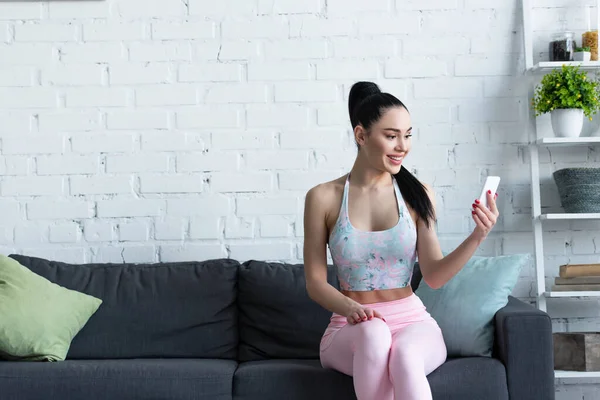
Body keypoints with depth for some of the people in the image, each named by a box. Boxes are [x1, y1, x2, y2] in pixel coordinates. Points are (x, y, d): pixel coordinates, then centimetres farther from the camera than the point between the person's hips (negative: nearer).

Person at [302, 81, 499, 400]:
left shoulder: (416, 195, 1)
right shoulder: (323, 198, -2)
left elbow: (434, 276, -2)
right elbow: (315, 282, -1)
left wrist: (477, 238, -17)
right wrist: (349, 308, -21)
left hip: (411, 320, 1)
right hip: (351, 329, 0)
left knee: (405, 355, -35)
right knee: (374, 334, -36)